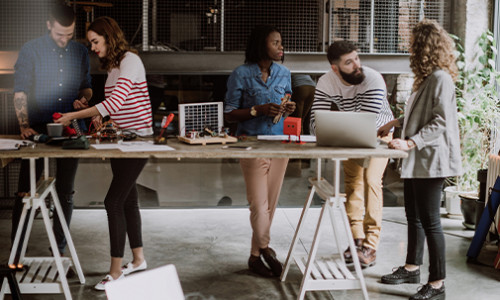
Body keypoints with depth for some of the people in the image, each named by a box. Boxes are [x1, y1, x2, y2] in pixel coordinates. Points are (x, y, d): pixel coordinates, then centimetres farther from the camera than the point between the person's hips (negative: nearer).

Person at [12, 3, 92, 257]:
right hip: (37, 130, -3)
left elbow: (87, 86, 17)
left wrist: (84, 99, -6)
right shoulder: (31, 50, -2)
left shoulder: (80, 52, 8)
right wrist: (24, 125, -18)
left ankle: (59, 250, 20)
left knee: (65, 193, 8)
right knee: (25, 192, -1)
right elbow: (20, 92, -7)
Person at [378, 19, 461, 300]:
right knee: (414, 216, 18)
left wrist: (410, 142, -27)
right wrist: (395, 123, 23)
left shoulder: (441, 78, -18)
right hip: (416, 160, 10)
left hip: (431, 160, -10)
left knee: (430, 221, -4)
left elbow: (441, 122, -23)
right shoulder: (428, 77, 13)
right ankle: (412, 268, 32)